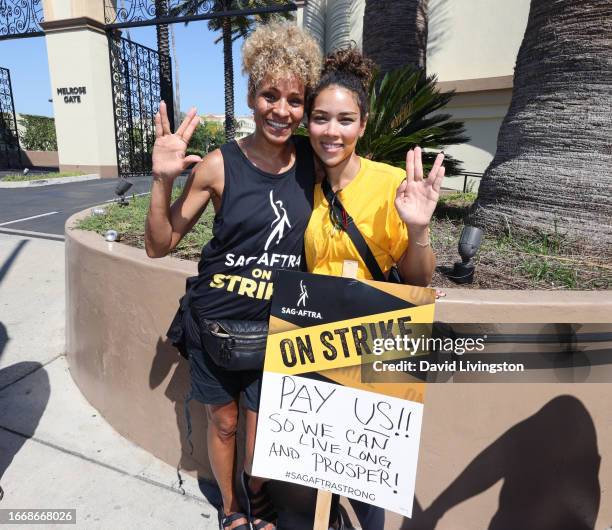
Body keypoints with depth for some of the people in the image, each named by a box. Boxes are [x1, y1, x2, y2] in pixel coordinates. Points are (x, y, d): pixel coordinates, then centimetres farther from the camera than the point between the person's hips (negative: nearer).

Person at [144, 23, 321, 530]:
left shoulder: (311, 159, -5)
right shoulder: (220, 165, -12)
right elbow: (160, 245, -7)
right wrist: (163, 180, -20)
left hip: (277, 323, 2)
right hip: (216, 321, -1)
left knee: (263, 421, 16)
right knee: (223, 421, 18)